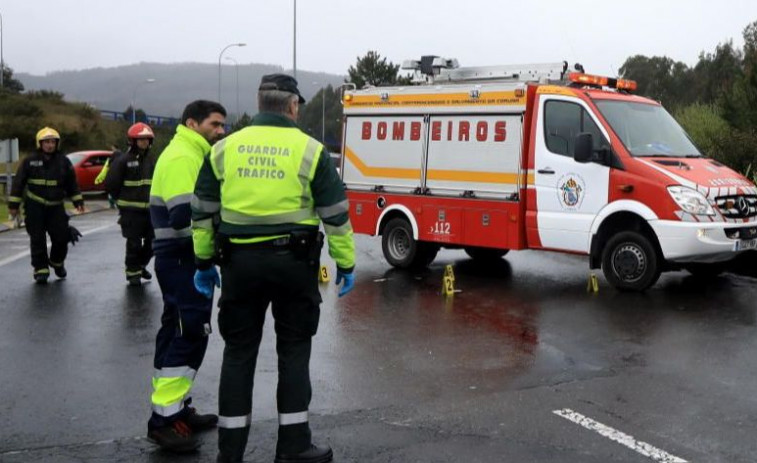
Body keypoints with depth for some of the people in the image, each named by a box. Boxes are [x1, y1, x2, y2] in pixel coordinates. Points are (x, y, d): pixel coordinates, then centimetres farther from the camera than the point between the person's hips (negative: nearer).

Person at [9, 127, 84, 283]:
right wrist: (13, 204, -2)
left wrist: (78, 201, 6)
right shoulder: (29, 161, -3)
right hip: (34, 207, -2)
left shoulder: (64, 162, 3)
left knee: (62, 236, 0)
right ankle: (41, 270, 8)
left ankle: (57, 262, 26)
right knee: (38, 240, -1)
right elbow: (18, 183, 0)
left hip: (56, 207, 2)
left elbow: (72, 184, 11)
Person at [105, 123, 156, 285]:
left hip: (149, 209, 6)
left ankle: (141, 265, 31)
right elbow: (111, 184, -9)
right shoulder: (123, 160, -9)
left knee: (152, 241, 10)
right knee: (134, 243, -1)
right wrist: (122, 200, 2)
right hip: (130, 210, -6)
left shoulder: (151, 160, 11)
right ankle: (133, 272, 13)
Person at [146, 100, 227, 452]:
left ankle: (174, 408, 22)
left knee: (178, 333, 14)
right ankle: (164, 418, -7)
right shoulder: (182, 157, -15)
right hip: (182, 259, -11)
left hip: (182, 258, 11)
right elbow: (185, 216, -26)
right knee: (190, 334, -11)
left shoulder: (191, 155, 19)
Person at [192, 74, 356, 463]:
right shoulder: (310, 150, -3)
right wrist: (346, 263, 7)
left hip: (240, 261, 2)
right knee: (293, 350, 9)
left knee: (239, 351, 11)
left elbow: (202, 212, 9)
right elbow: (335, 214, -2)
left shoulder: (224, 149, 5)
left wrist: (204, 262, 18)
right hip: (293, 260, -2)